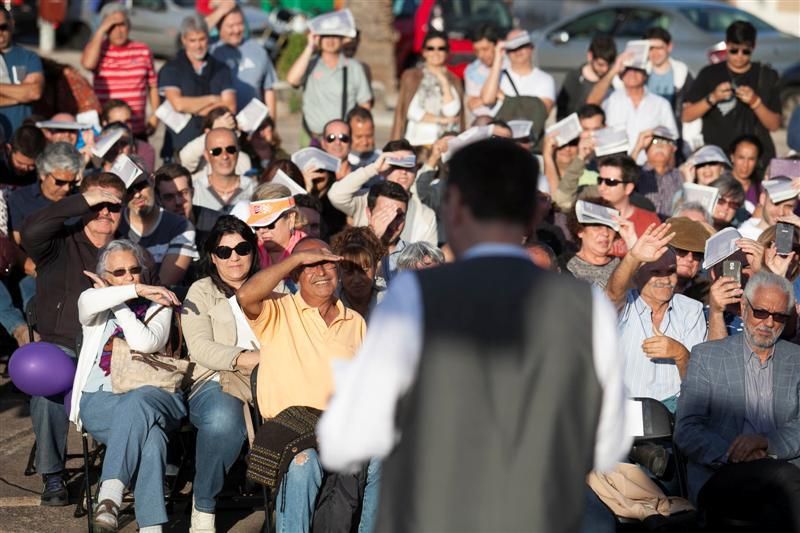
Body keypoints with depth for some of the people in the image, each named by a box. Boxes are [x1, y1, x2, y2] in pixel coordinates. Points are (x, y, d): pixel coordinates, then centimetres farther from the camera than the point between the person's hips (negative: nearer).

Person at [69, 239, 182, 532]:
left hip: (152, 394, 0)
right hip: (100, 399, 0)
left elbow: (146, 343, -6)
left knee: (136, 403, -41)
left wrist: (119, 302, 1)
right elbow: (89, 302, -13)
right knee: (148, 433, -37)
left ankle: (110, 494, -51)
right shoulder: (96, 304, 18)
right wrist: (138, 290, -14)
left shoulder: (158, 305, 18)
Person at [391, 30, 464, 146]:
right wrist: (440, 120, -3)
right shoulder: (411, 76, 9)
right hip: (418, 141, -1)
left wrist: (444, 82, -1)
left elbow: (452, 112, 0)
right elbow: (412, 111, 0)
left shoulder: (454, 80, 14)